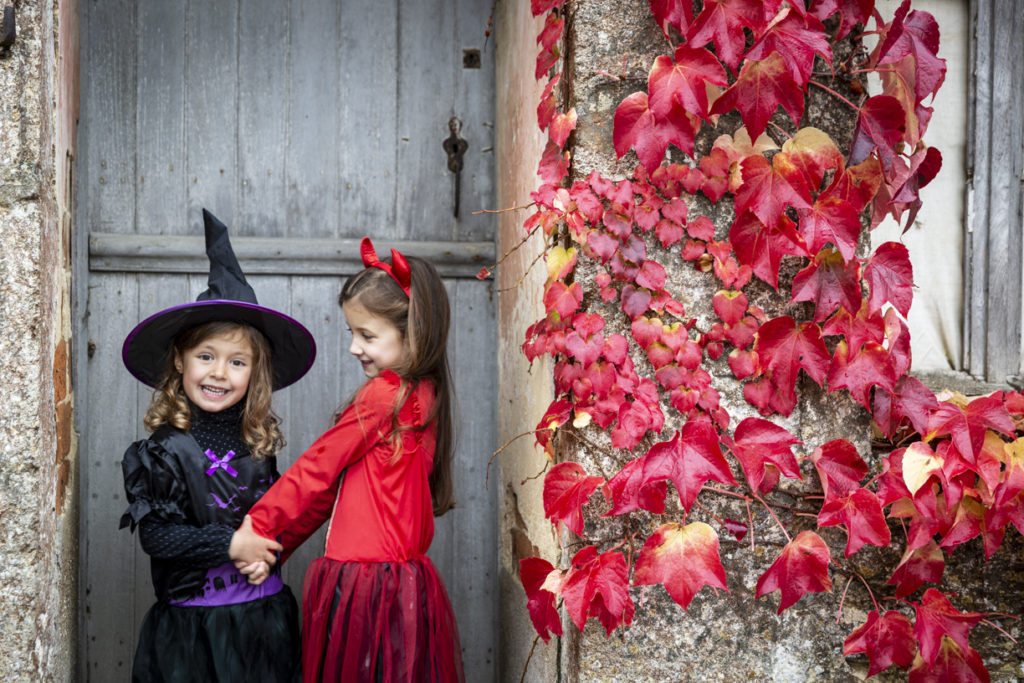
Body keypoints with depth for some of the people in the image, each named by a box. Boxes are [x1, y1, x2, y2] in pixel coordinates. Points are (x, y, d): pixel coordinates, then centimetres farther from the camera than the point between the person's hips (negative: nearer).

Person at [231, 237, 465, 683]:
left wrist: (257, 526, -2)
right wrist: (277, 544, 13)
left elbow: (316, 470, -9)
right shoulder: (425, 396, 11)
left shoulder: (384, 395, -15)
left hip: (363, 590, -8)